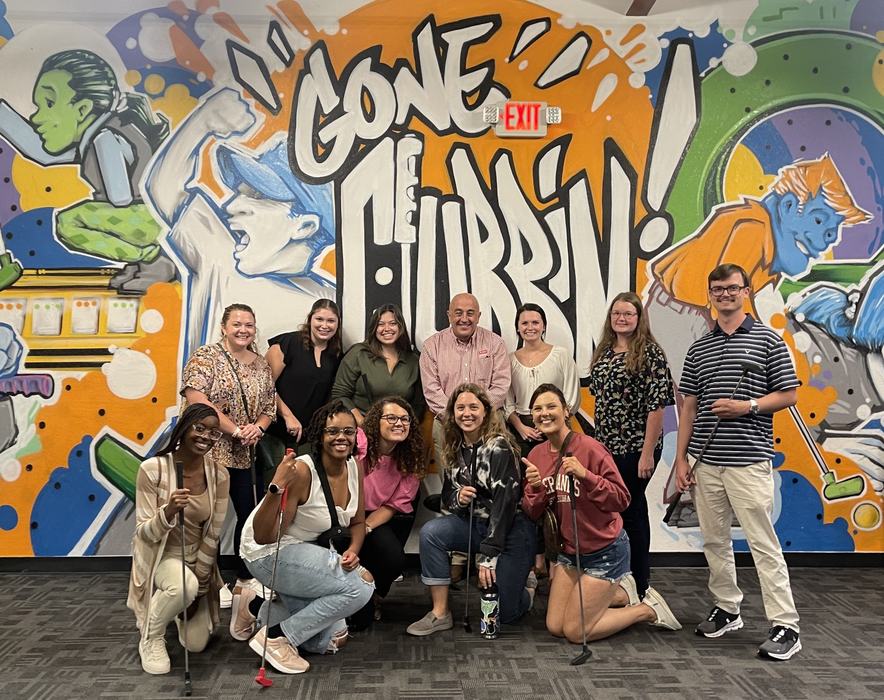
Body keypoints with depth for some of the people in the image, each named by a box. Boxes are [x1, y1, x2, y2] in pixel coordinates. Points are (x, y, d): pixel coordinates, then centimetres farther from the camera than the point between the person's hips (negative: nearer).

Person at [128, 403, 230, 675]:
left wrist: (199, 585, -6)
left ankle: (178, 607, 36)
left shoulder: (219, 474, -11)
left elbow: (212, 535, -6)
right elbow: (144, 533, -19)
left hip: (197, 560, 4)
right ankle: (150, 638, -7)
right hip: (160, 557, -3)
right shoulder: (153, 468, -20)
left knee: (197, 644, 3)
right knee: (182, 586, -37)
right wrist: (168, 512, -40)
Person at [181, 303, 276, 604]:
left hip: (248, 454, 6)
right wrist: (235, 429, -19)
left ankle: (246, 577, 24)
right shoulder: (206, 356, -7)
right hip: (211, 451, -6)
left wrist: (258, 428, -9)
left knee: (252, 514, 9)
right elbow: (195, 398, -18)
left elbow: (269, 406, 14)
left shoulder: (262, 365, 11)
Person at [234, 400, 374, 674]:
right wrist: (276, 488, -45)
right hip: (272, 552, -8)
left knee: (329, 641, 14)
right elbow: (263, 536, -31)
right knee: (359, 588, -23)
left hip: (309, 550, 8)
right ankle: (275, 637, -10)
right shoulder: (301, 471, -29)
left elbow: (357, 522, 6)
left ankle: (258, 607, 24)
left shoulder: (355, 467, -8)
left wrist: (353, 551, -14)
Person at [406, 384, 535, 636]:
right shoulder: (456, 449, 3)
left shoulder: (499, 447, -19)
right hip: (476, 523, 6)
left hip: (511, 528, -6)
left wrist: (489, 555, -24)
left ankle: (524, 584, 28)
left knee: (503, 613, -6)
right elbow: (447, 495, 11)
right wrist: (457, 498, -15)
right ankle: (440, 614, -11)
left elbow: (504, 502, -23)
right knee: (430, 532, -22)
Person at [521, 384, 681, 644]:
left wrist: (585, 475, -33)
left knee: (575, 632, -4)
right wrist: (536, 488, -20)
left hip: (605, 551, -6)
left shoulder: (590, 448, -20)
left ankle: (648, 609, 16)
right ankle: (620, 593, 26)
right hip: (570, 551, 7)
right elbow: (532, 513, 0)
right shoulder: (535, 455, -2)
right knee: (555, 626, 8)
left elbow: (622, 499, -21)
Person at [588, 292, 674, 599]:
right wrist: (599, 441, 12)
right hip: (606, 447, 7)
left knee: (629, 510, 0)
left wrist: (648, 452, -18)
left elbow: (657, 405, -15)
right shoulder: (603, 352, 10)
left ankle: (639, 587, 17)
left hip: (636, 447, -7)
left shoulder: (650, 353, -10)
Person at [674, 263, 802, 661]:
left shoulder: (767, 340, 0)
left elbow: (788, 395, 0)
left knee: (763, 543, -3)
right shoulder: (697, 349, 12)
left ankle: (786, 626, 6)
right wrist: (681, 458, 7)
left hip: (749, 460, -4)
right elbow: (689, 407, 12)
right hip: (705, 462, 5)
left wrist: (747, 406, -16)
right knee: (714, 541, 12)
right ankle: (726, 609, 27)